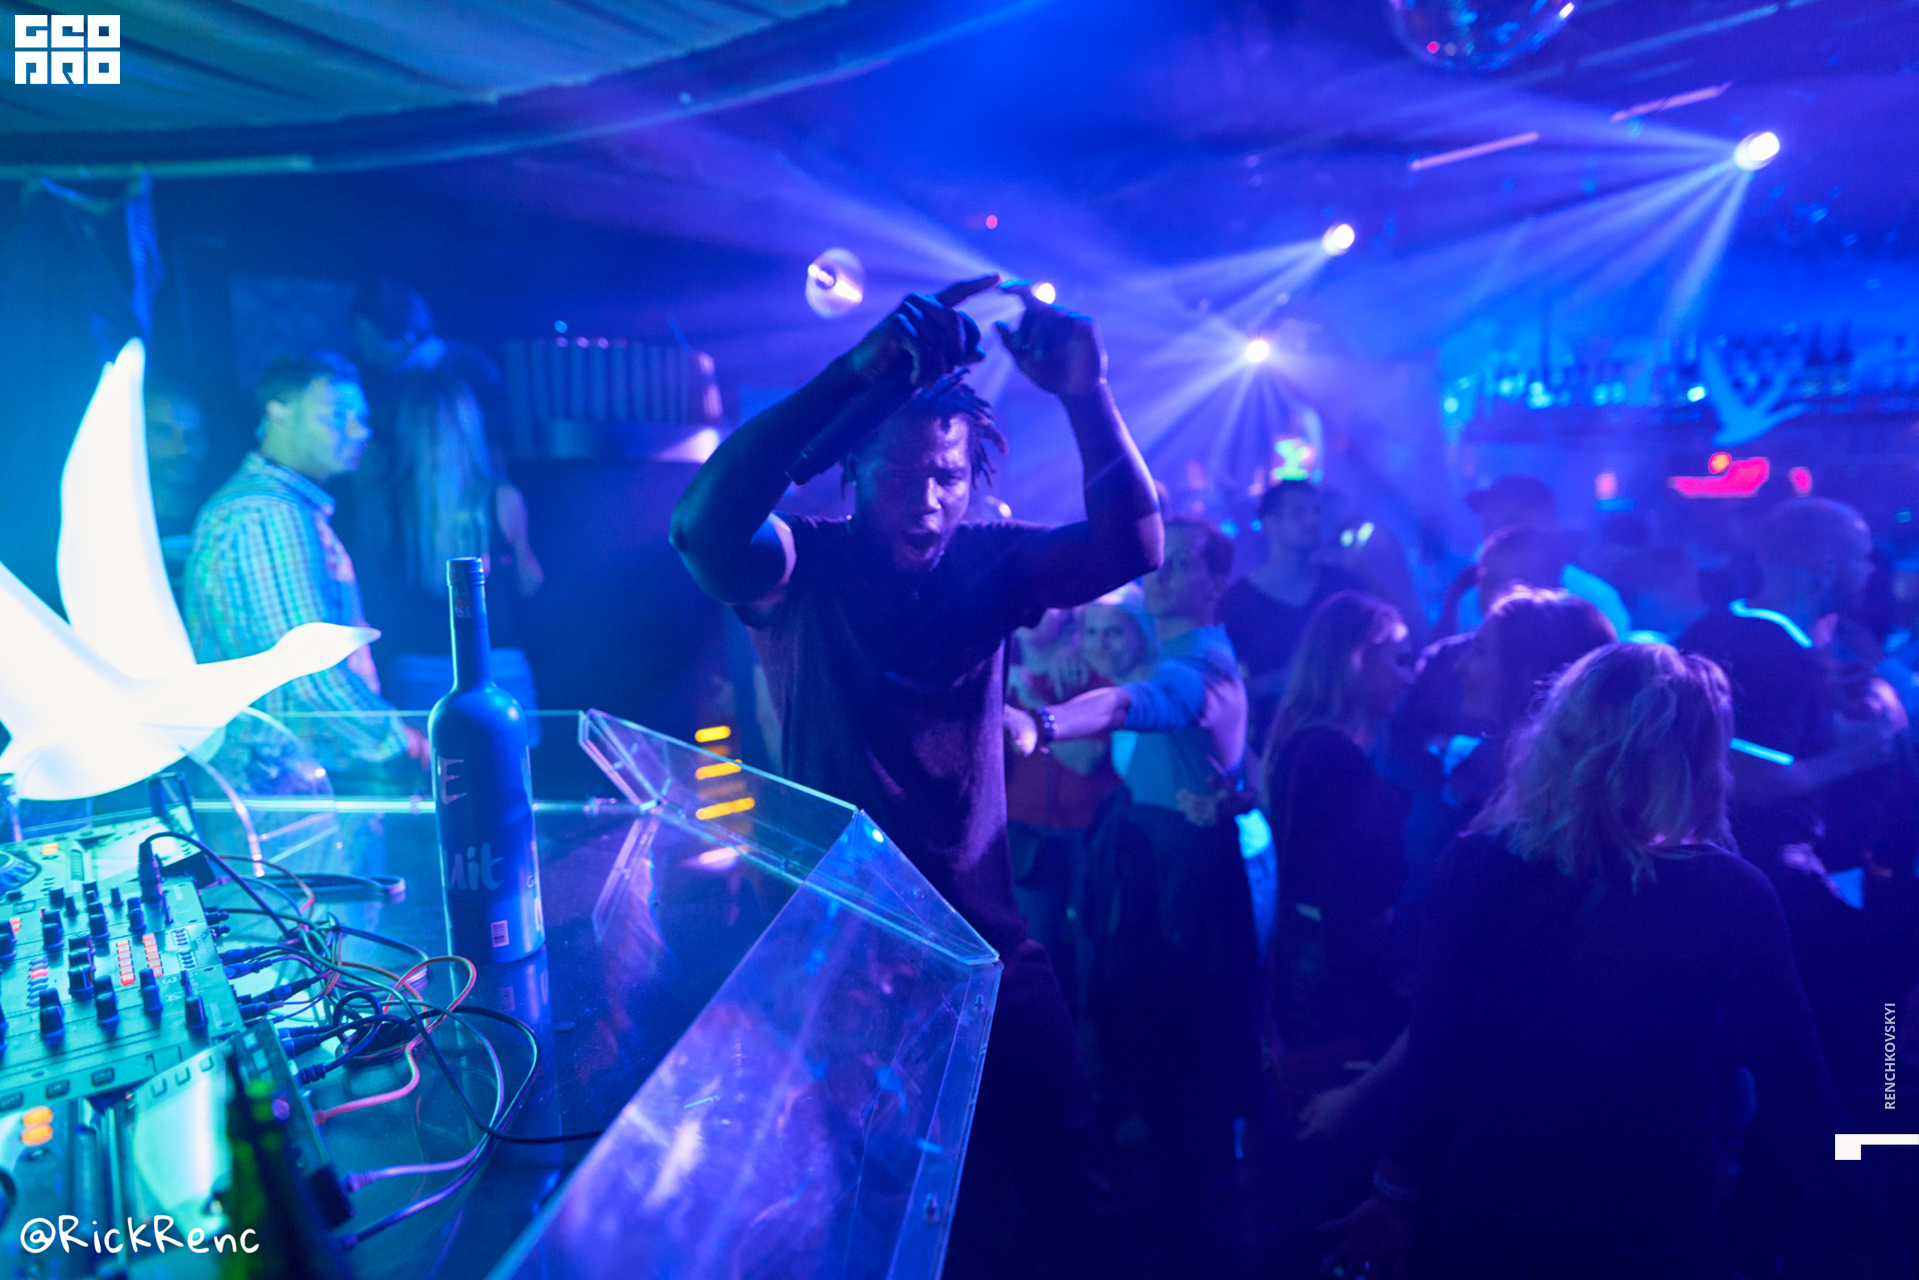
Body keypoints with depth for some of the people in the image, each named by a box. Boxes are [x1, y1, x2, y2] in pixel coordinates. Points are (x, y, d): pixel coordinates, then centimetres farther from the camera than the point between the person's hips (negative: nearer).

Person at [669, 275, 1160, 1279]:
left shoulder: (989, 564, -1)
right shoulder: (801, 569, -10)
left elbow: (1131, 545, -14)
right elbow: (702, 523, -31)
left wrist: (1085, 396, -28)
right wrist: (855, 374, -37)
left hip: (986, 938, 3)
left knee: (1067, 1193, 12)